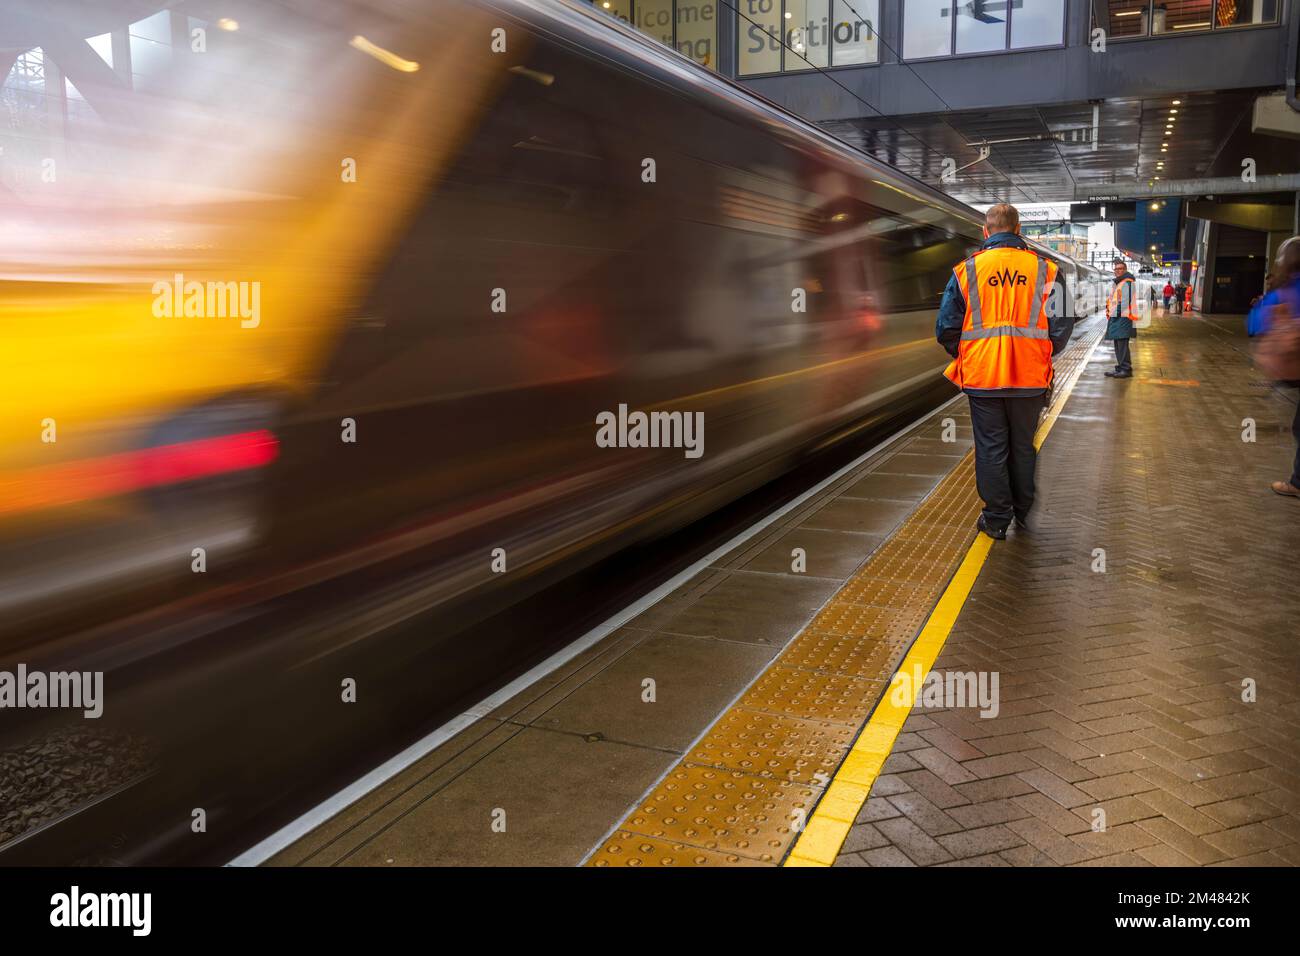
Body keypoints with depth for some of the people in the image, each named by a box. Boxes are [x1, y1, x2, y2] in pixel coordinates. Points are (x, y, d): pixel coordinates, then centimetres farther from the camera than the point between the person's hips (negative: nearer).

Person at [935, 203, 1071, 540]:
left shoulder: (966, 270, -4)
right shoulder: (1043, 269, -2)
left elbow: (946, 329, -3)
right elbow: (1062, 325, 0)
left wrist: (964, 357, 15)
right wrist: (1043, 357, 17)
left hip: (982, 377, -1)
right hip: (1030, 379, 1)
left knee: (991, 448, 9)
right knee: (1024, 447, 16)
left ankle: (996, 519, 16)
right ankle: (1025, 513, 28)